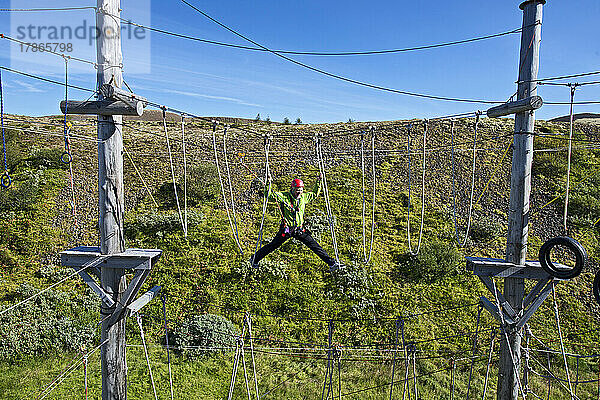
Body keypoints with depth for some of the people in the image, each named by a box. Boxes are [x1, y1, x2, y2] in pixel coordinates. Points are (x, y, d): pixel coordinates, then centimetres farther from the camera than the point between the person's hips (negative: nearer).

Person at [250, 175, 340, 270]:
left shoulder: (304, 197, 5)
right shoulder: (284, 196, -8)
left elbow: (315, 194, 23)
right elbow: (269, 195, -11)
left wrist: (318, 182, 14)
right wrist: (268, 183, -23)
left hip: (300, 230, 3)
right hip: (286, 229, -3)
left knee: (315, 246, 2)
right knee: (272, 246, 6)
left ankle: (331, 262, 9)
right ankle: (254, 259, 25)